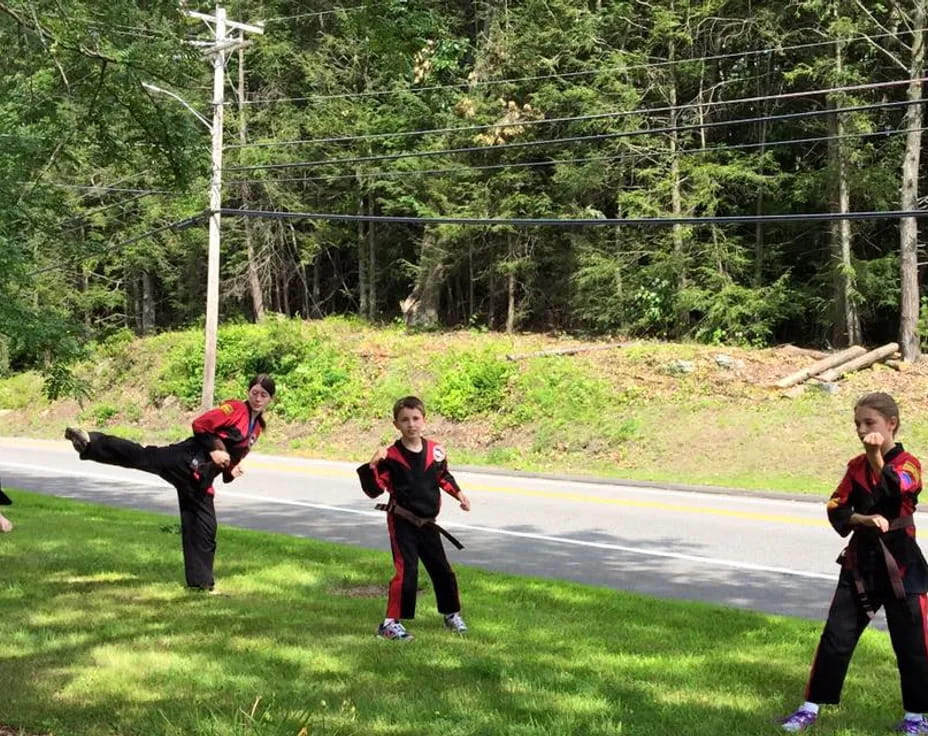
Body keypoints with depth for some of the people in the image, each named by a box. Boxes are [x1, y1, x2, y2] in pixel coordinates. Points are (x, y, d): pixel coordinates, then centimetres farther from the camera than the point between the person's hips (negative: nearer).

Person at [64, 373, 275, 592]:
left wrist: (229, 471, 11)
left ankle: (201, 582, 17)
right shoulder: (235, 408, -2)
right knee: (140, 457, -28)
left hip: (201, 479, 7)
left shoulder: (257, 428, 20)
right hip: (186, 460, -7)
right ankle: (89, 443, -39)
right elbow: (200, 425, -9)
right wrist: (213, 449, -15)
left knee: (205, 529, 8)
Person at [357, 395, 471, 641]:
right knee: (406, 572, -12)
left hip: (428, 523, 5)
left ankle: (451, 614, 34)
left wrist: (458, 494, 8)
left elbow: (443, 476, 18)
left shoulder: (435, 451, -2)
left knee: (441, 569, 15)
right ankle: (391, 623, -3)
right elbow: (374, 490, -15)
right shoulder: (390, 456, -14)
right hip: (402, 522, -5)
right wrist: (372, 466, -29)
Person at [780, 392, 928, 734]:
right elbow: (837, 510, -2)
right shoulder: (856, 465, 7)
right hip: (860, 562, 4)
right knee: (835, 638, 5)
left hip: (900, 565, -4)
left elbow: (894, 491, -28)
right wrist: (864, 519, -18)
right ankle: (811, 708, 11)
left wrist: (877, 457, -31)